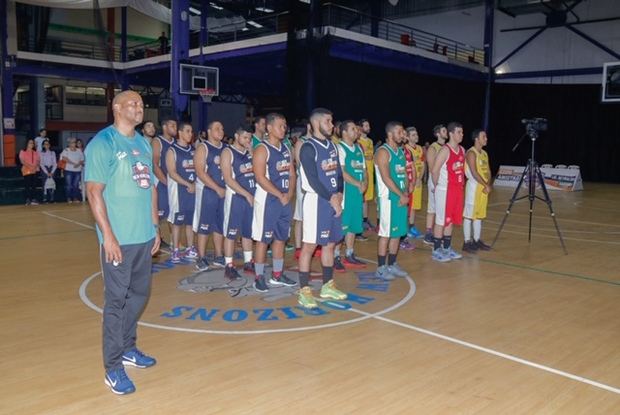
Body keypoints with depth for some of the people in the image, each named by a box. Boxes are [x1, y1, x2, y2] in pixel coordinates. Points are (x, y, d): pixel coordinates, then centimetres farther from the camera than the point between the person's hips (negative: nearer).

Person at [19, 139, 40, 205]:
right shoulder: (23, 152, 2)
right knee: (28, 185, -6)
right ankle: (28, 200, -5)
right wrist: (29, 166, -19)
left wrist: (36, 166, -10)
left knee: (34, 185, 1)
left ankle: (34, 199, 2)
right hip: (27, 171, -4)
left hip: (34, 171, 4)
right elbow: (22, 161, -8)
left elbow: (38, 160, 9)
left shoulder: (35, 152, 16)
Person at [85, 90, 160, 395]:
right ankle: (113, 367, 10)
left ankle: (127, 348, 32)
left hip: (144, 235, 7)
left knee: (139, 293, 15)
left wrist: (155, 227, 15)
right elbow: (94, 191, -14)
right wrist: (108, 235, -18)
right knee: (116, 300, -1)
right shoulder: (103, 143, -9)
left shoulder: (143, 144, 14)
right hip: (118, 238, -7)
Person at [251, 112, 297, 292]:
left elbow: (292, 174, 12)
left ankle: (277, 275, 24)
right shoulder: (262, 149, -11)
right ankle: (259, 277, 9)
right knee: (263, 239, -1)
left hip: (285, 199, 8)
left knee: (281, 237, 13)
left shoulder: (285, 149, 12)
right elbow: (260, 178, -19)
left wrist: (289, 193, -5)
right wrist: (280, 195, -17)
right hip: (267, 199, -8)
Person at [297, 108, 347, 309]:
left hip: (334, 200, 8)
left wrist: (338, 194, -2)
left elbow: (338, 172, 13)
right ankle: (304, 291, 3)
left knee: (330, 244, 14)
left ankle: (328, 286, 25)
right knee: (309, 245, -4)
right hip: (316, 200, -8)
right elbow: (312, 179, -18)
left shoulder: (331, 145, 13)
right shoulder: (308, 147, -12)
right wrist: (330, 199, -17)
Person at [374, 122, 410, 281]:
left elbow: (404, 174, 16)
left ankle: (392, 265, 22)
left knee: (398, 232, 12)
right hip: (388, 198, -8)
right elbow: (386, 178, -19)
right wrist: (401, 195, -17)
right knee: (385, 233, -4)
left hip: (401, 197, 8)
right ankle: (381, 268, 5)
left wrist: (406, 193, 0)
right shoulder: (383, 152, -12)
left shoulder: (401, 152, 14)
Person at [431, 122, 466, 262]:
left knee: (451, 220, 14)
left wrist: (461, 184, 14)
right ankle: (436, 251, 7)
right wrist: (436, 186, -6)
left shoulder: (462, 150, 10)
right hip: (445, 190, -8)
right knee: (441, 221, -1)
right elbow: (434, 170, -17)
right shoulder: (445, 150, -16)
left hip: (457, 190, 8)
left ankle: (447, 248, 24)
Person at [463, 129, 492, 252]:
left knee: (479, 215, 13)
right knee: (469, 215, -3)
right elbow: (474, 173, -19)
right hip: (474, 186, -9)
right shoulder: (471, 153, -12)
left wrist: (488, 185, -3)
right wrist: (486, 185, -17)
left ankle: (477, 240, 21)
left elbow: (488, 171, 13)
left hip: (483, 187, 9)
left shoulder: (484, 153, 14)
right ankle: (467, 242, 2)